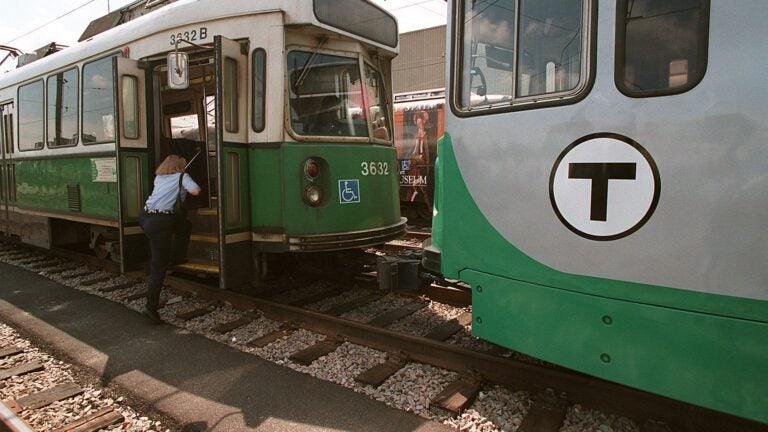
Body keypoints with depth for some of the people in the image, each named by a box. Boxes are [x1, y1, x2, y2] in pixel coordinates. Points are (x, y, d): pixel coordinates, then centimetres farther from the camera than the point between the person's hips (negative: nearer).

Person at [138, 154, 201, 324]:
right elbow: (195, 191, -8)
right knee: (159, 267, -3)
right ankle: (151, 307, -2)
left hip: (145, 216, 8)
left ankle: (176, 258, 32)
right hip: (160, 222, -7)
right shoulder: (182, 176, 5)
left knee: (185, 225, 29)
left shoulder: (159, 178, 22)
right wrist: (187, 187, 13)